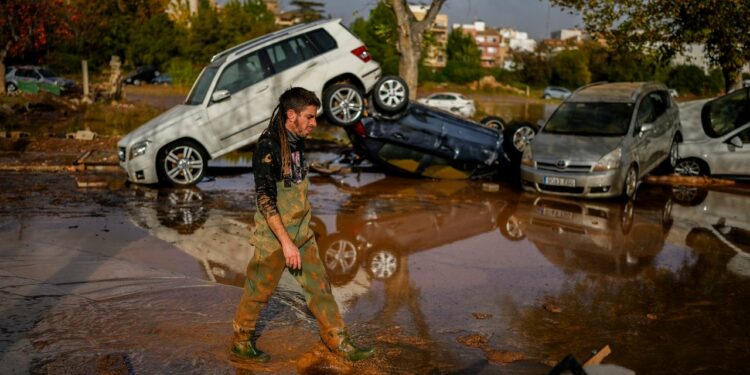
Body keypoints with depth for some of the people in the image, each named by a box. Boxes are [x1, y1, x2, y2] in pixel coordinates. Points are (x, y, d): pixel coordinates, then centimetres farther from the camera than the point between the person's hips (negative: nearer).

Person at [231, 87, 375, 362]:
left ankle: (338, 342, 19)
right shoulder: (268, 147, -21)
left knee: (320, 287, 10)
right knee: (258, 293, 8)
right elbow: (265, 200, -24)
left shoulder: (296, 142, 6)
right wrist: (286, 242, -25)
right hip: (274, 237, -8)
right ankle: (240, 343, 27)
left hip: (302, 234, 8)